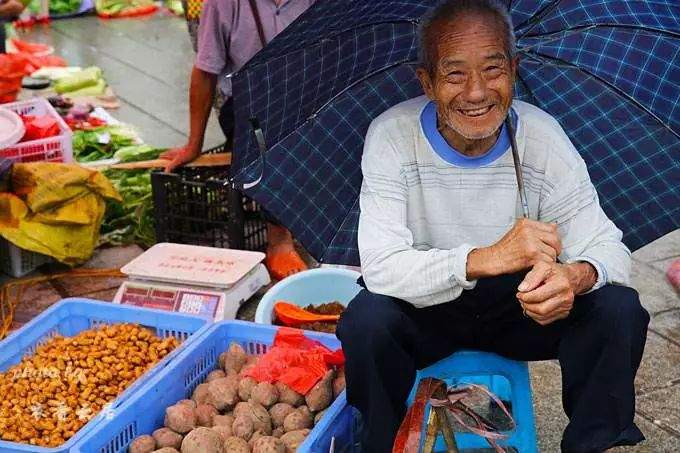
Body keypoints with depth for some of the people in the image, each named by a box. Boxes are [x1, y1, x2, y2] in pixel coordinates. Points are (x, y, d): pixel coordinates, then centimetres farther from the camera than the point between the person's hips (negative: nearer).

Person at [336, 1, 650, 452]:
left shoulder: (543, 136, -14)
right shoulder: (393, 136, -20)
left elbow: (607, 246, -14)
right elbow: (381, 266, -29)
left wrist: (576, 276, -40)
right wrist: (489, 258, -45)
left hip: (519, 305, 2)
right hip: (427, 310, -2)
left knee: (619, 310, -23)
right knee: (365, 320, -33)